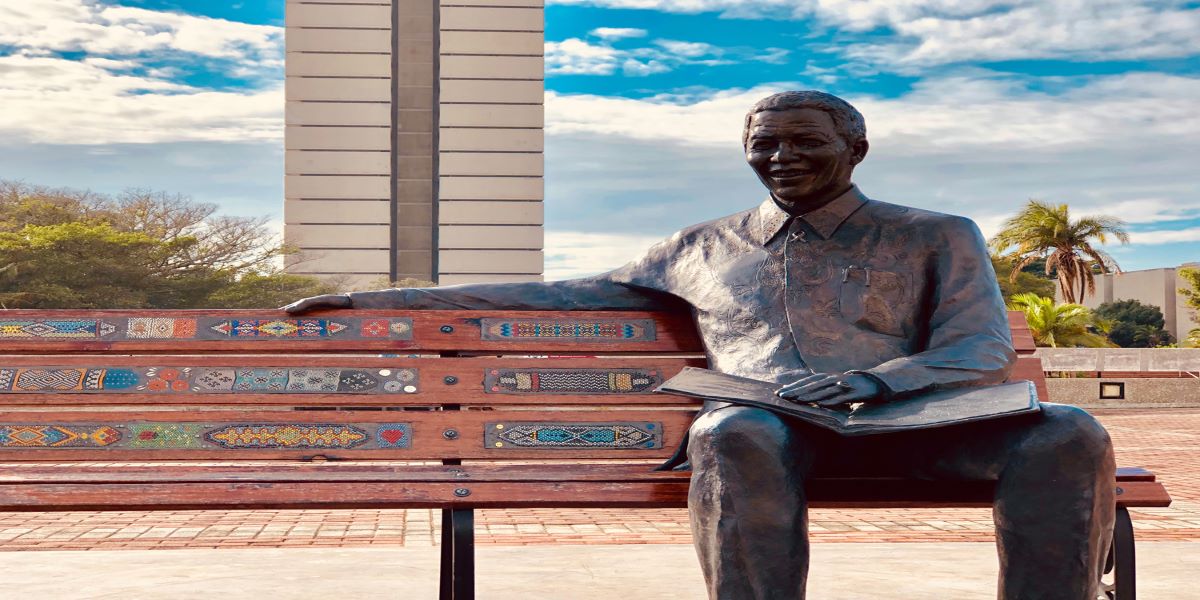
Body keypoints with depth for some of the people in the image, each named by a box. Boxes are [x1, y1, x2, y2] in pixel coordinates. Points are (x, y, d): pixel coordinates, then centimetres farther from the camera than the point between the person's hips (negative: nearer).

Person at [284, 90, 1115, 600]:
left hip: (909, 421, 0)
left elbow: (984, 350, 7)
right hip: (765, 425, 0)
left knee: (1066, 437, -29)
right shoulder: (708, 248, 23)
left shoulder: (937, 238, 19)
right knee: (737, 437, -38)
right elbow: (562, 296, 27)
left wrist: (875, 380, -17)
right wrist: (377, 302, 24)